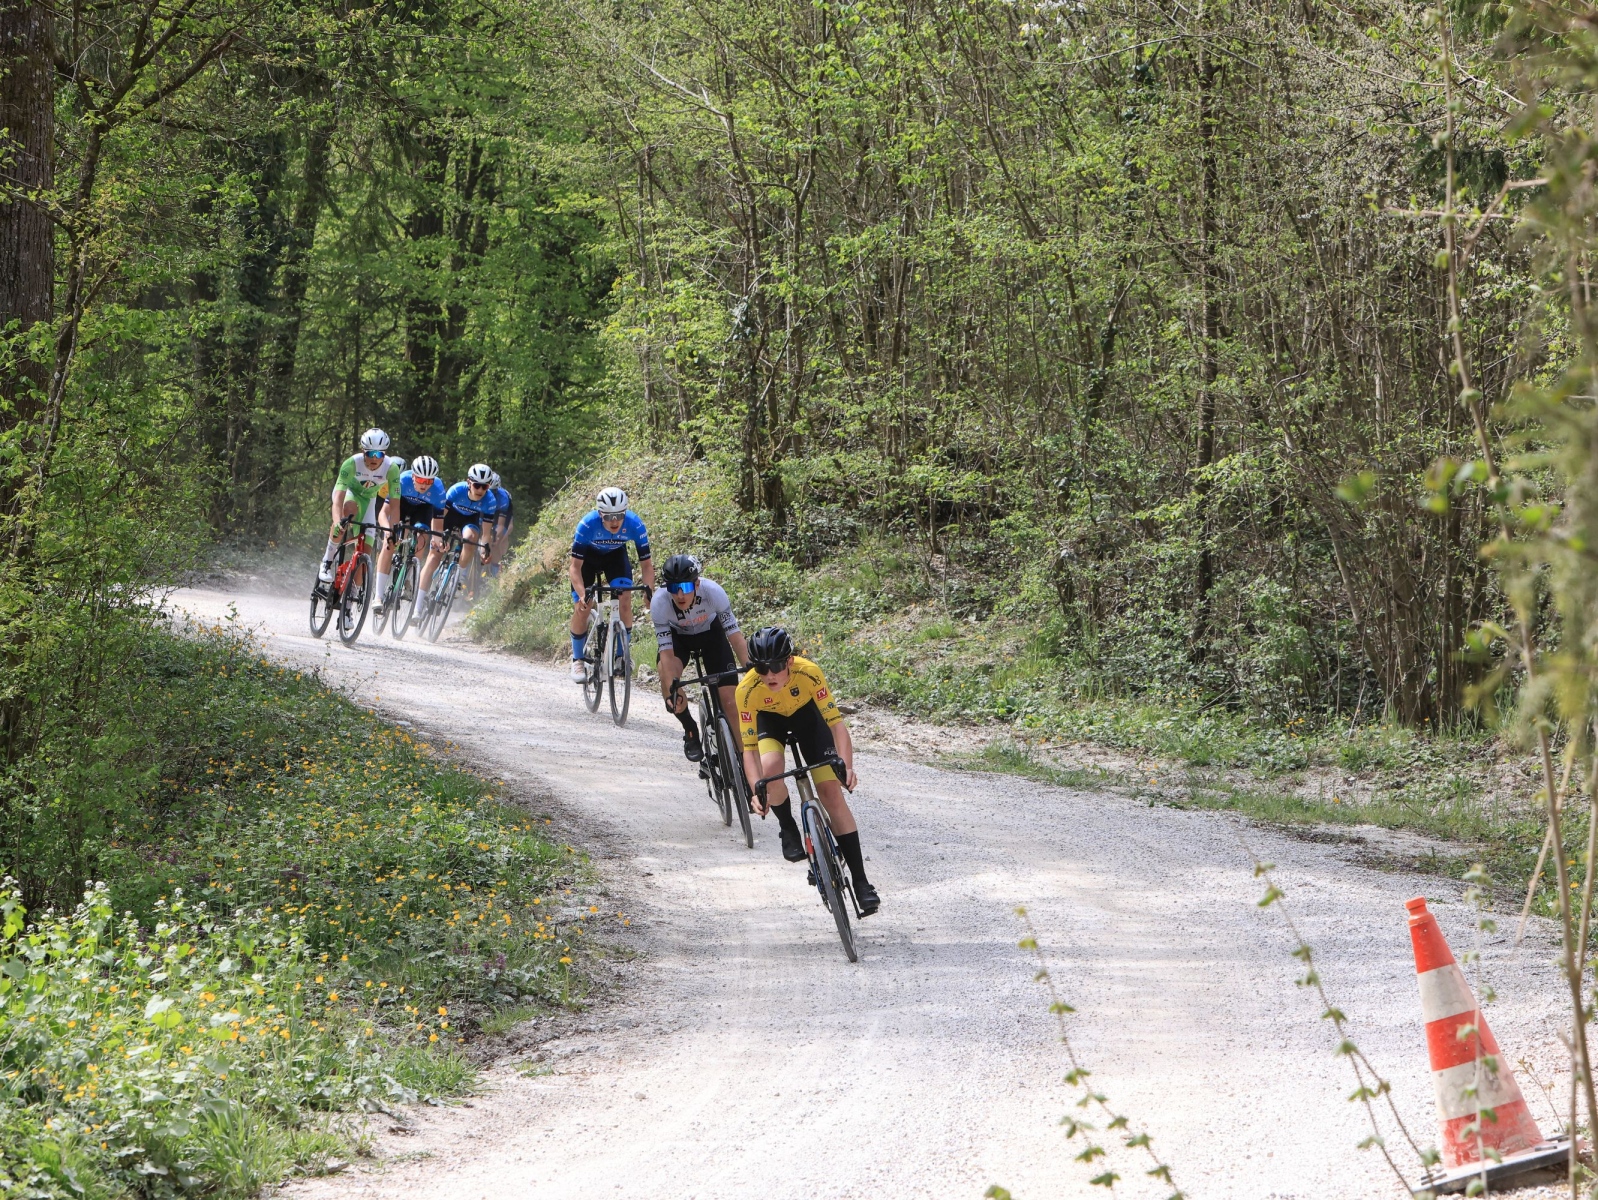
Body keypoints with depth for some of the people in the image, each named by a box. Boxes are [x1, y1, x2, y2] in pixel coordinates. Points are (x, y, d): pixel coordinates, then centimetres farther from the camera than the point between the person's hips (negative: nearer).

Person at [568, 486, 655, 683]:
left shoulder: (634, 525, -33)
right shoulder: (587, 525, -37)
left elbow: (646, 563, -24)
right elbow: (575, 566, -32)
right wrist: (582, 594, -46)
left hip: (615, 555, 1)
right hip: (588, 556, -1)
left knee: (625, 600, -19)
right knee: (581, 608, -10)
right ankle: (578, 660, 8)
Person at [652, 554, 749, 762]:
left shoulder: (713, 592, -35)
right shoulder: (659, 602, -35)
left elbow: (734, 633, -31)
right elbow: (666, 651, -34)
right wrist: (672, 690, -45)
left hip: (710, 632, 0)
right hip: (677, 636, 0)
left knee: (729, 697, -11)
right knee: (666, 673, -29)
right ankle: (690, 731, -4)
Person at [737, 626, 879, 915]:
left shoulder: (809, 673, -36)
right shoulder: (748, 690, -34)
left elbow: (836, 723, -34)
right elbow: (749, 748, -32)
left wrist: (847, 767, -49)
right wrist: (757, 791, -46)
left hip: (806, 713, 0)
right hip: (769, 718, 0)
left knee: (832, 792, -11)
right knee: (771, 769, -33)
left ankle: (860, 881, -7)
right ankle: (788, 828, -1)